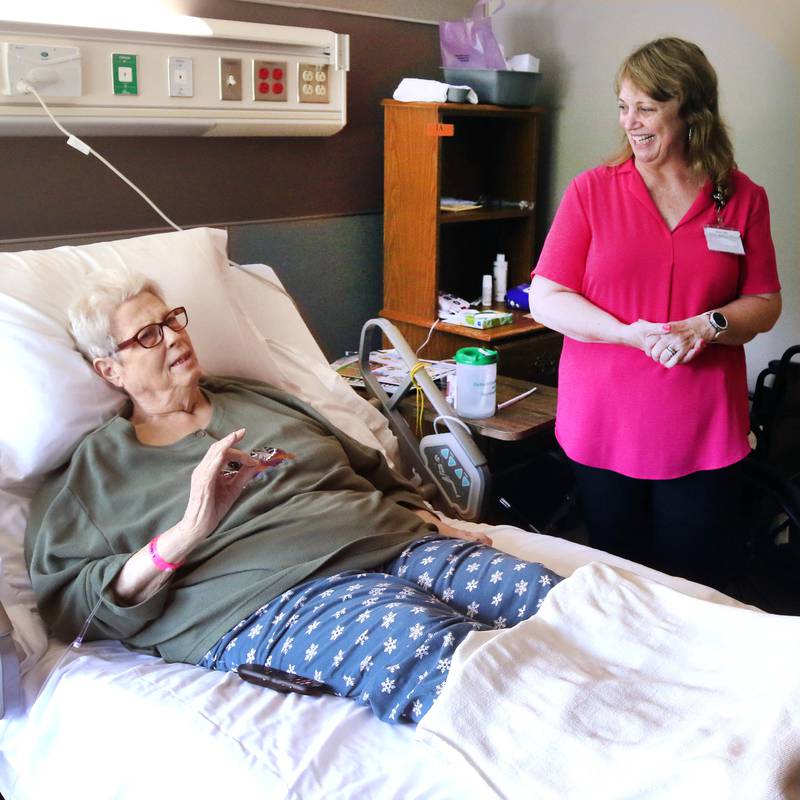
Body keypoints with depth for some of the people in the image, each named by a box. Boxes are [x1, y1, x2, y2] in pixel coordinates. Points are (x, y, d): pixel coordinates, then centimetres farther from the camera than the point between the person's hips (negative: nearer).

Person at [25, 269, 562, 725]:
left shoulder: (259, 399, 28)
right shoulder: (95, 468, 15)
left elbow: (374, 471, 31)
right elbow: (73, 606, 3)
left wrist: (436, 525, 11)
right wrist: (188, 531, -13)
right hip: (268, 600, -5)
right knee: (430, 646, -38)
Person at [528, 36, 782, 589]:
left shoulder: (742, 198, 4)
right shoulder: (592, 191, 1)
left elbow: (766, 305, 7)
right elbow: (545, 298, -3)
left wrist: (708, 326, -14)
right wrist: (629, 333, -17)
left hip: (704, 436, 1)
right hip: (604, 430, 0)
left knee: (699, 589, 8)